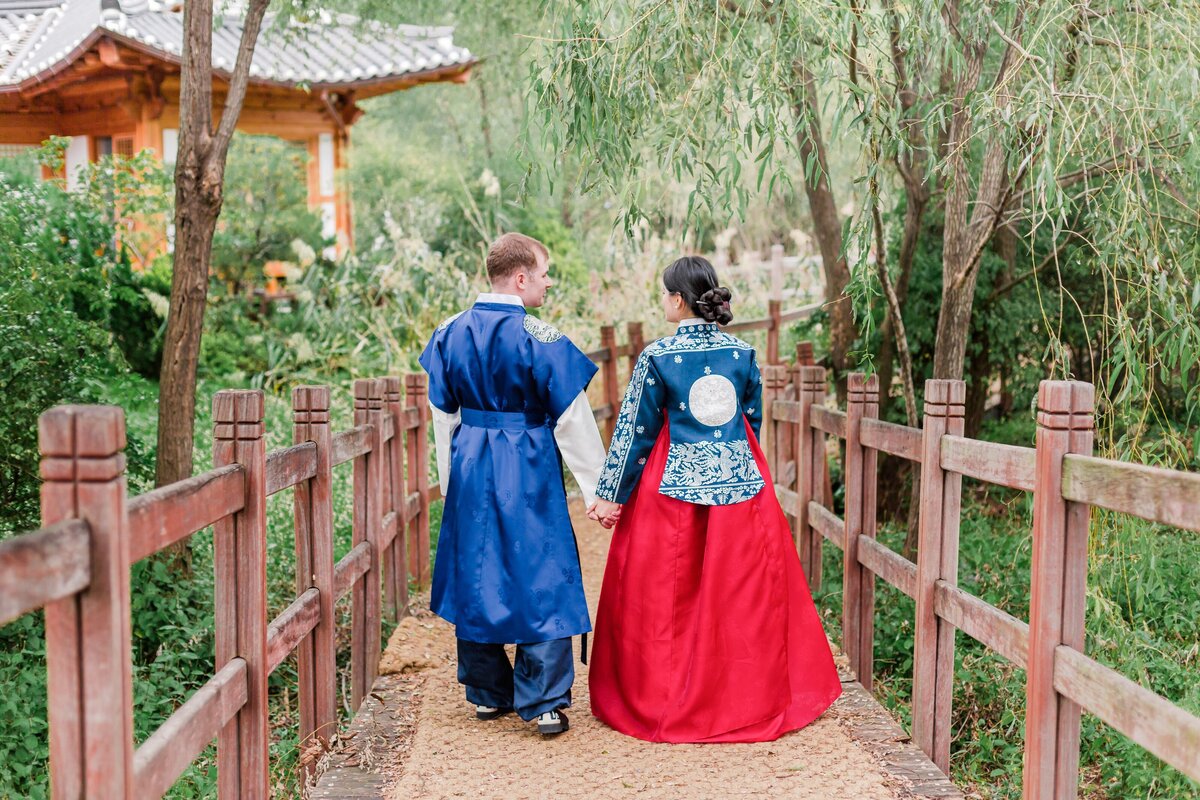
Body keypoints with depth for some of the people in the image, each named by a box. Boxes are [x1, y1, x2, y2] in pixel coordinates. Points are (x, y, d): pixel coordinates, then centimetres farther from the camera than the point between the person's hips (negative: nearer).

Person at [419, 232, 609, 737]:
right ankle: (544, 704, 8)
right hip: (529, 471, -5)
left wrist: (450, 481, 19)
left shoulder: (451, 333, 2)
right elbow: (572, 421, -12)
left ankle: (487, 693, 27)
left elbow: (444, 415, 9)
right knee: (542, 580, 4)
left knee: (477, 578, 16)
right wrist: (597, 490, -5)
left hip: (471, 468, 5)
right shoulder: (540, 339, -15)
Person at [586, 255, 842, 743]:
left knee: (663, 601, 8)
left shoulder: (657, 357, -8)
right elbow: (754, 421, 12)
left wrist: (611, 495, 0)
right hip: (742, 485, 3)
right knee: (744, 598, 11)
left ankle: (659, 701, 17)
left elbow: (635, 431, -6)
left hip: (674, 489, -3)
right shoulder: (743, 353, 2)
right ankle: (751, 698, 20)